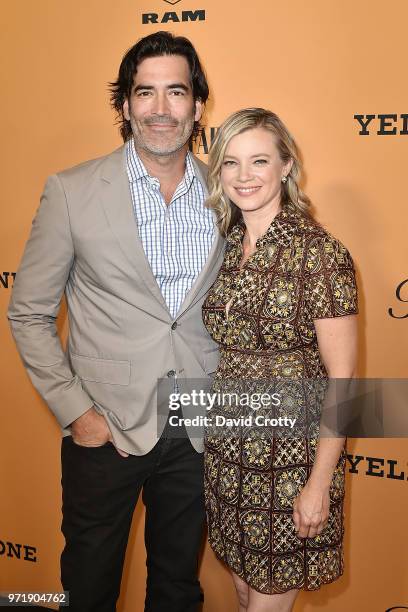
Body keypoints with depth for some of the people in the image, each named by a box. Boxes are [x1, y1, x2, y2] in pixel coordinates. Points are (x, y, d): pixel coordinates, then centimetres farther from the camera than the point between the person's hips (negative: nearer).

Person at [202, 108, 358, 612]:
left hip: (291, 461, -5)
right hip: (225, 453, 5)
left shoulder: (320, 253, -15)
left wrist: (320, 484, -14)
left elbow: (341, 380, -14)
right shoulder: (221, 246, 3)